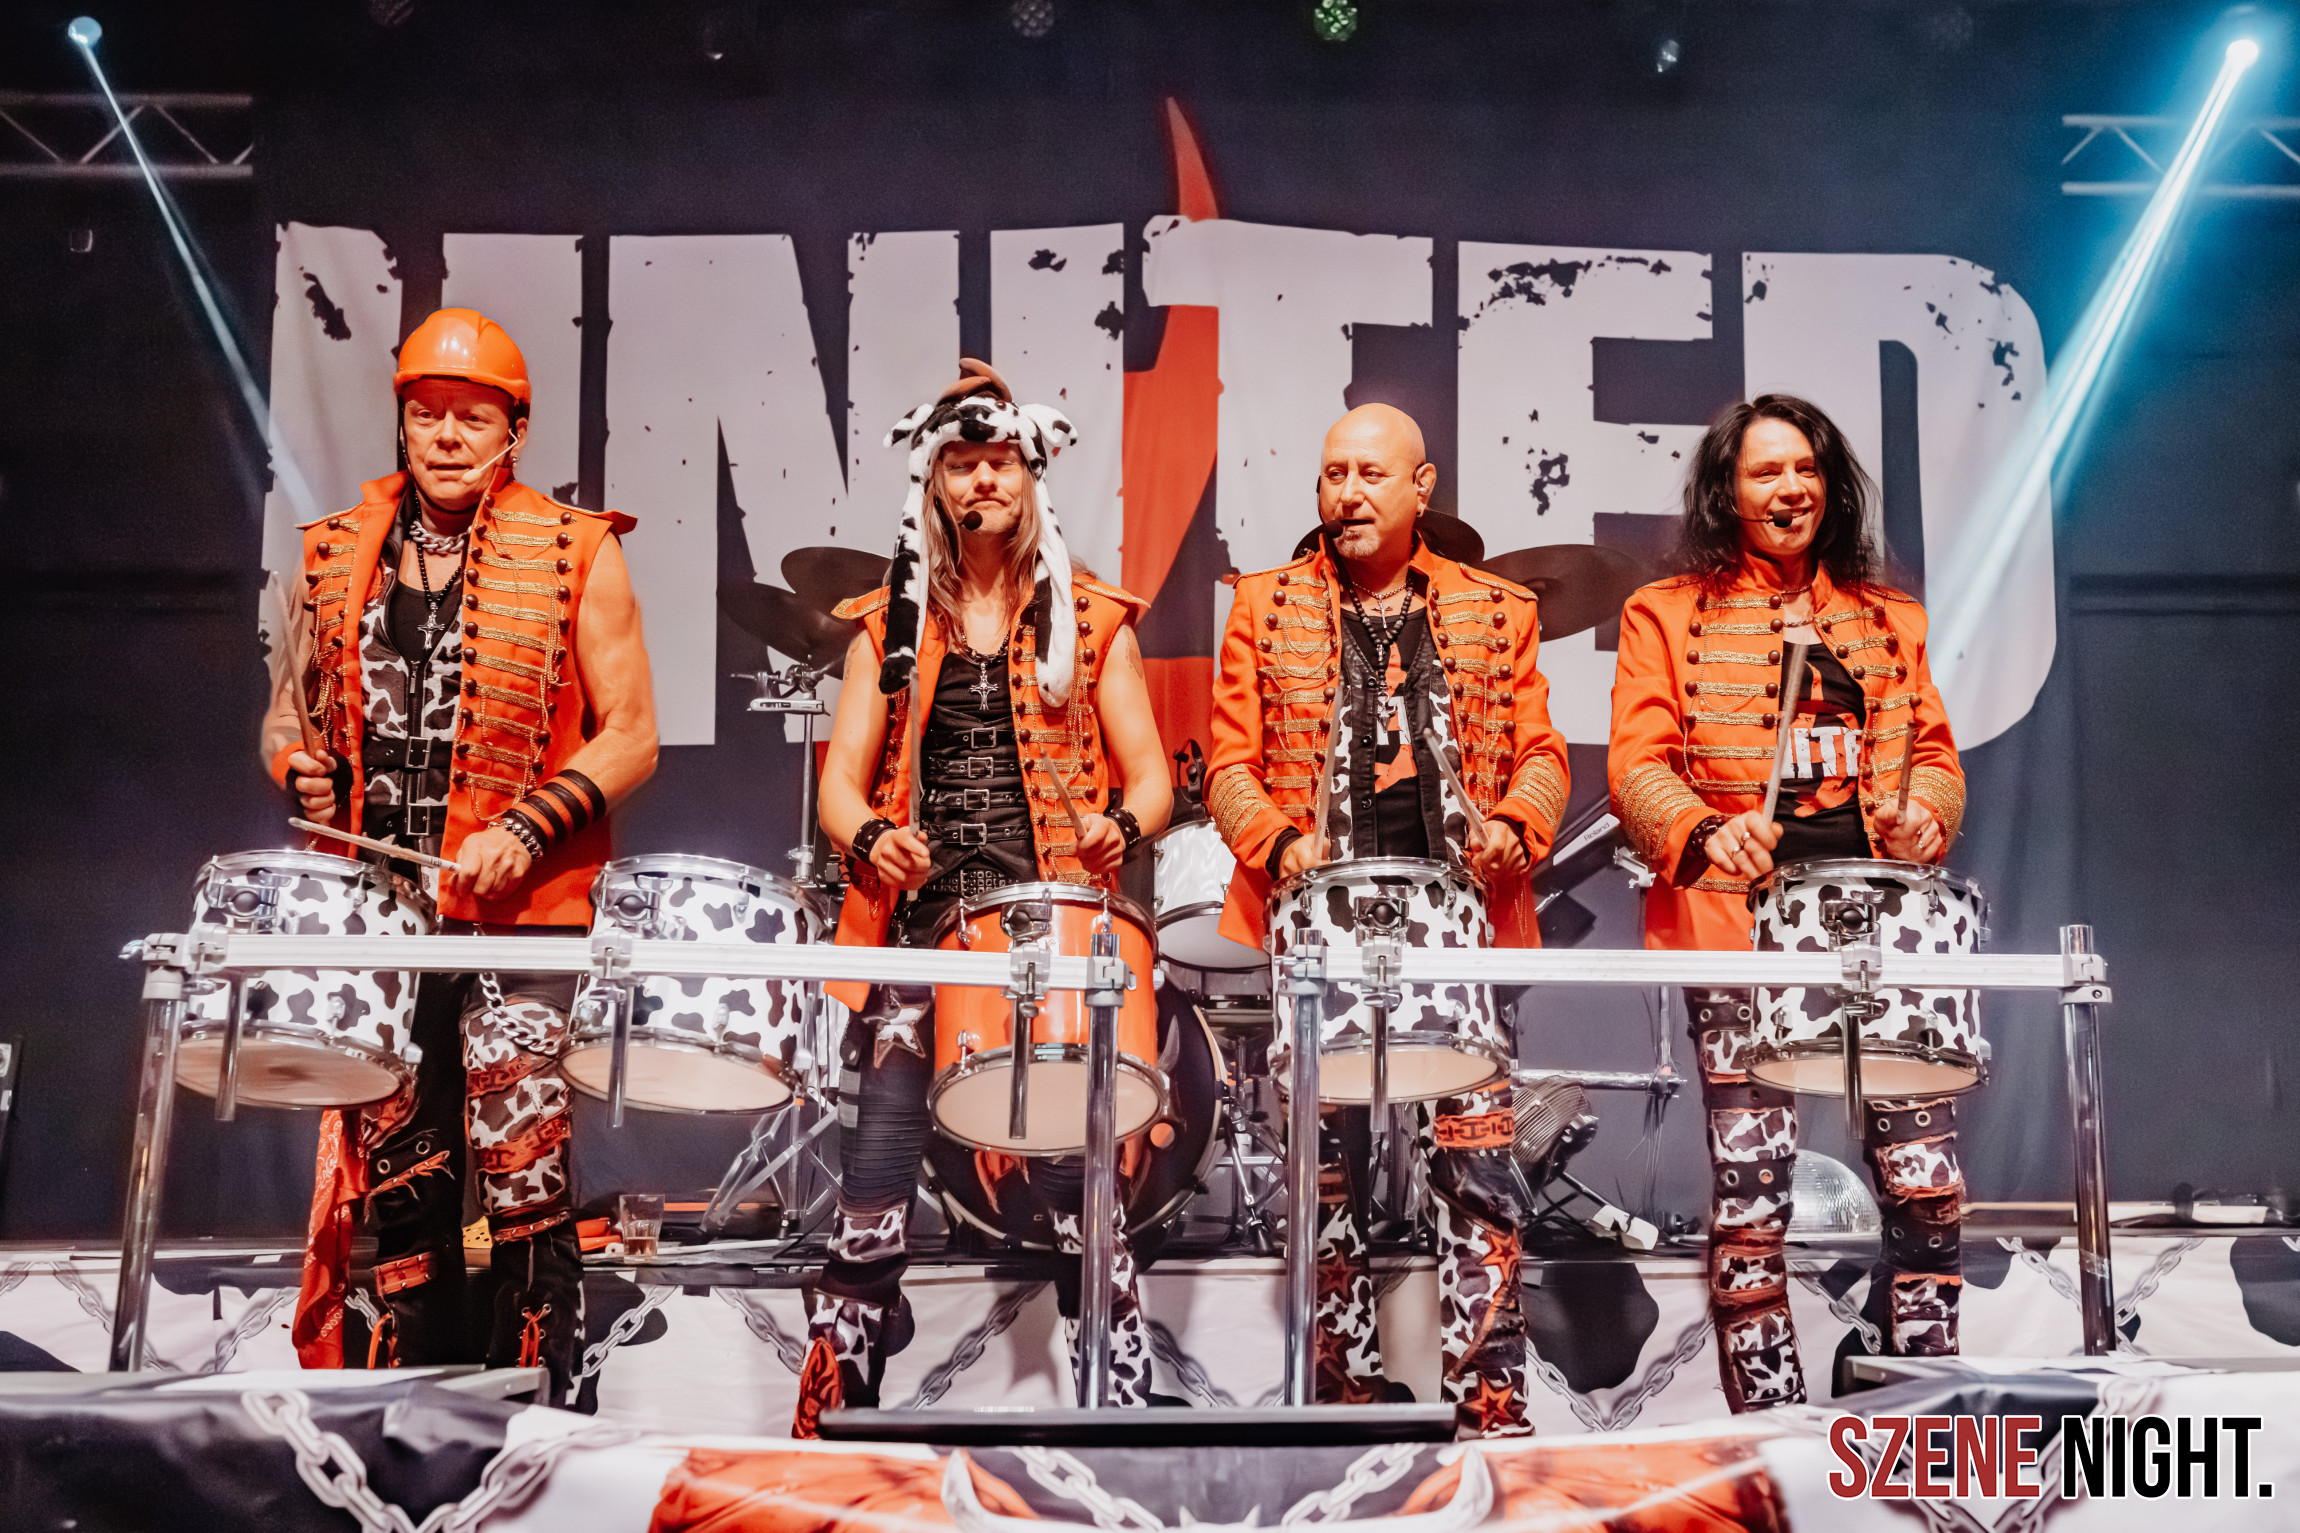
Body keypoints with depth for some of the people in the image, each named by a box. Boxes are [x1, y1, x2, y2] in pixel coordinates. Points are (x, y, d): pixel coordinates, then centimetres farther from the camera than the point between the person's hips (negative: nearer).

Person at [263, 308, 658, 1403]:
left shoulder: (574, 555, 1)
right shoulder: (338, 554, 12)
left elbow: (631, 736, -1)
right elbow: (289, 706, 22)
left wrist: (523, 830, -14)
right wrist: (302, 766, -1)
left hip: (523, 916, -4)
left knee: (524, 1182, -7)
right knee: (393, 1182, 9)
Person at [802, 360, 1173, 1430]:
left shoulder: (1092, 621, 11)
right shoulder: (890, 624, 15)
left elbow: (1150, 781, 8)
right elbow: (842, 777, 9)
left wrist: (1119, 822, -14)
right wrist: (871, 836, -13)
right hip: (920, 922, 1)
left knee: (1074, 1176, -6)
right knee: (871, 1188, -4)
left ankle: (1123, 1416, 5)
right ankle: (829, 1421, 7)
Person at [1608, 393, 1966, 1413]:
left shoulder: (1888, 618, 22)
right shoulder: (1668, 614, 10)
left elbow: (1933, 750, 21)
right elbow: (1636, 765, 0)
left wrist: (1926, 813, -3)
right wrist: (1705, 831, -20)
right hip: (1738, 920, -3)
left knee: (1928, 1179, -6)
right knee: (1750, 1189, -8)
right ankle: (1767, 1420, 3)